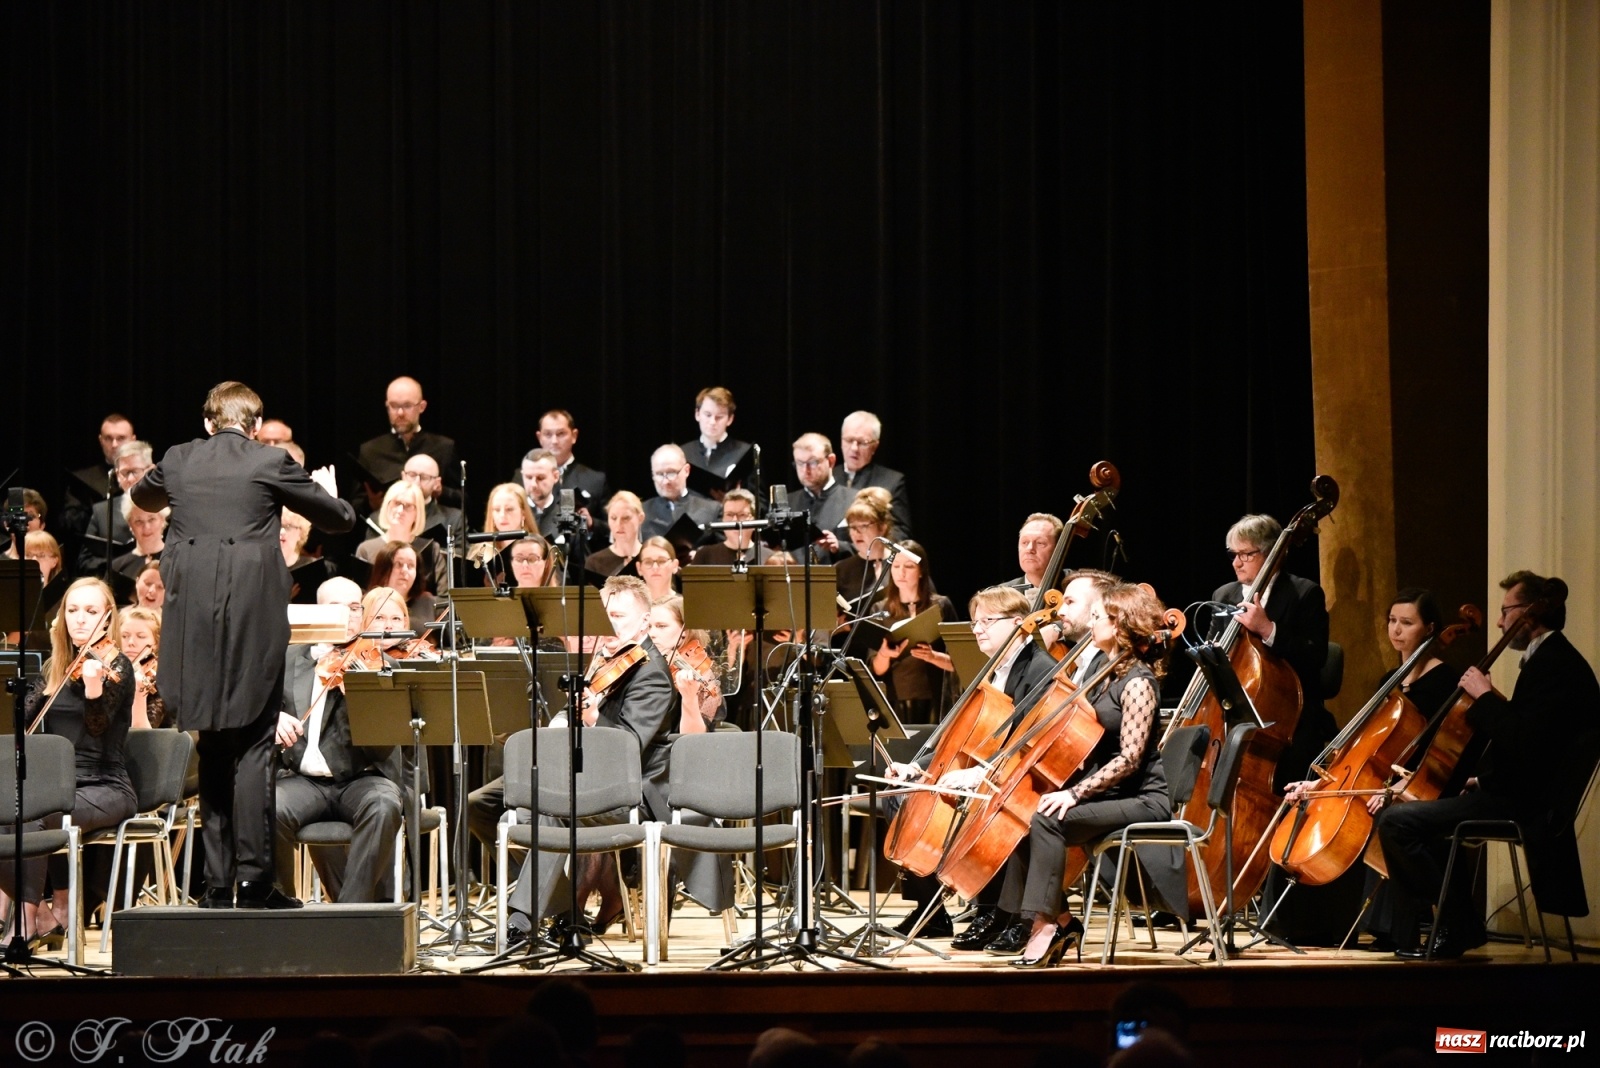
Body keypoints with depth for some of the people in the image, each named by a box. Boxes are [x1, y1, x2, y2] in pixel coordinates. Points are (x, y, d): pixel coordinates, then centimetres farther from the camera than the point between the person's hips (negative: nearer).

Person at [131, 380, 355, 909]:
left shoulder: (178, 460, 9)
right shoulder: (269, 463, -2)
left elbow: (141, 496, 32)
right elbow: (339, 519, 7)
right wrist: (326, 491, 30)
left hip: (194, 618, 4)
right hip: (253, 615, -4)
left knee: (213, 748, 11)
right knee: (252, 746, -2)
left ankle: (218, 880, 11)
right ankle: (254, 878, -7)